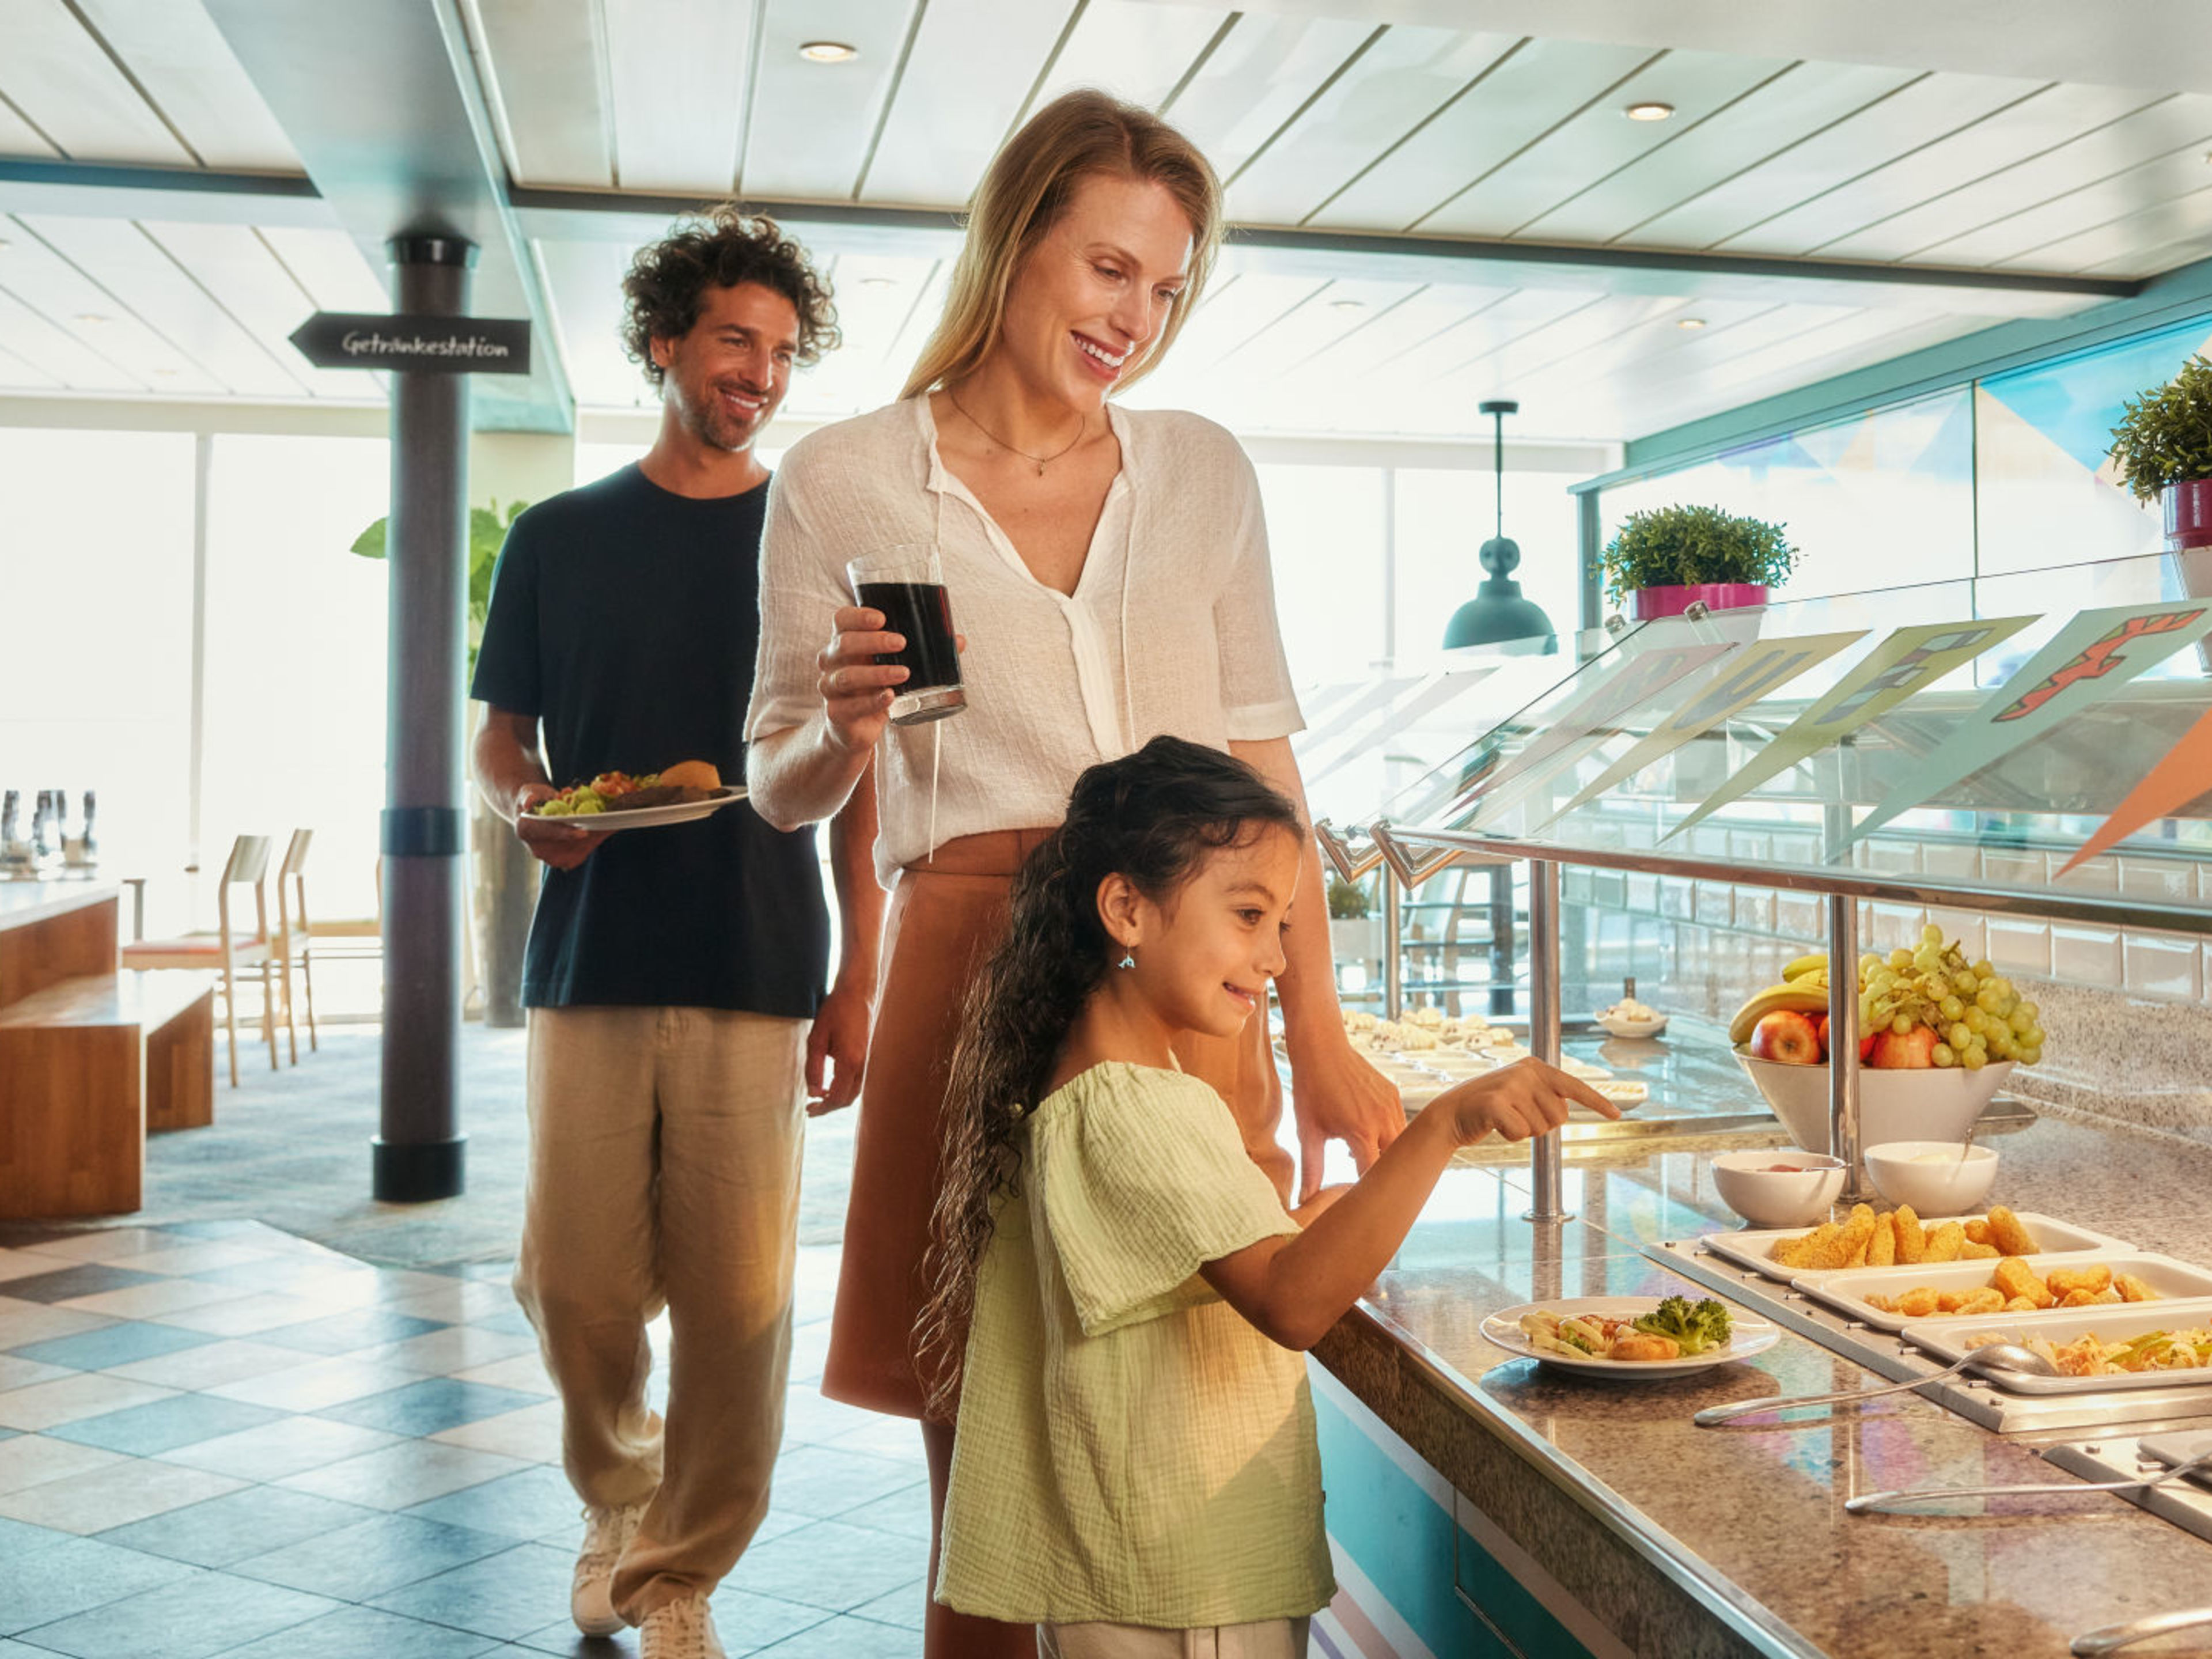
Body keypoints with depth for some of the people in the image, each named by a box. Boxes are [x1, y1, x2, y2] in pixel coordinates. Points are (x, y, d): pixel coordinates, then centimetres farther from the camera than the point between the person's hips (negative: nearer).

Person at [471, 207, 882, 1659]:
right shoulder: (559, 539, 11)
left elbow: (856, 781, 7)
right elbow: (501, 735, 15)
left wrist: (857, 981, -1)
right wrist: (525, 806, -9)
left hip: (759, 973, -1)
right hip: (591, 966, 1)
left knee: (738, 1303, -2)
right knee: (577, 1289, 3)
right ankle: (617, 1501, 32)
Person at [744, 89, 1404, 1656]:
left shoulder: (1204, 471, 11)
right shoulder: (843, 482, 3)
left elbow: (1261, 761, 11)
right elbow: (781, 787, 9)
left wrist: (1320, 1038, 4)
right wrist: (846, 730, -15)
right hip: (977, 985, -2)